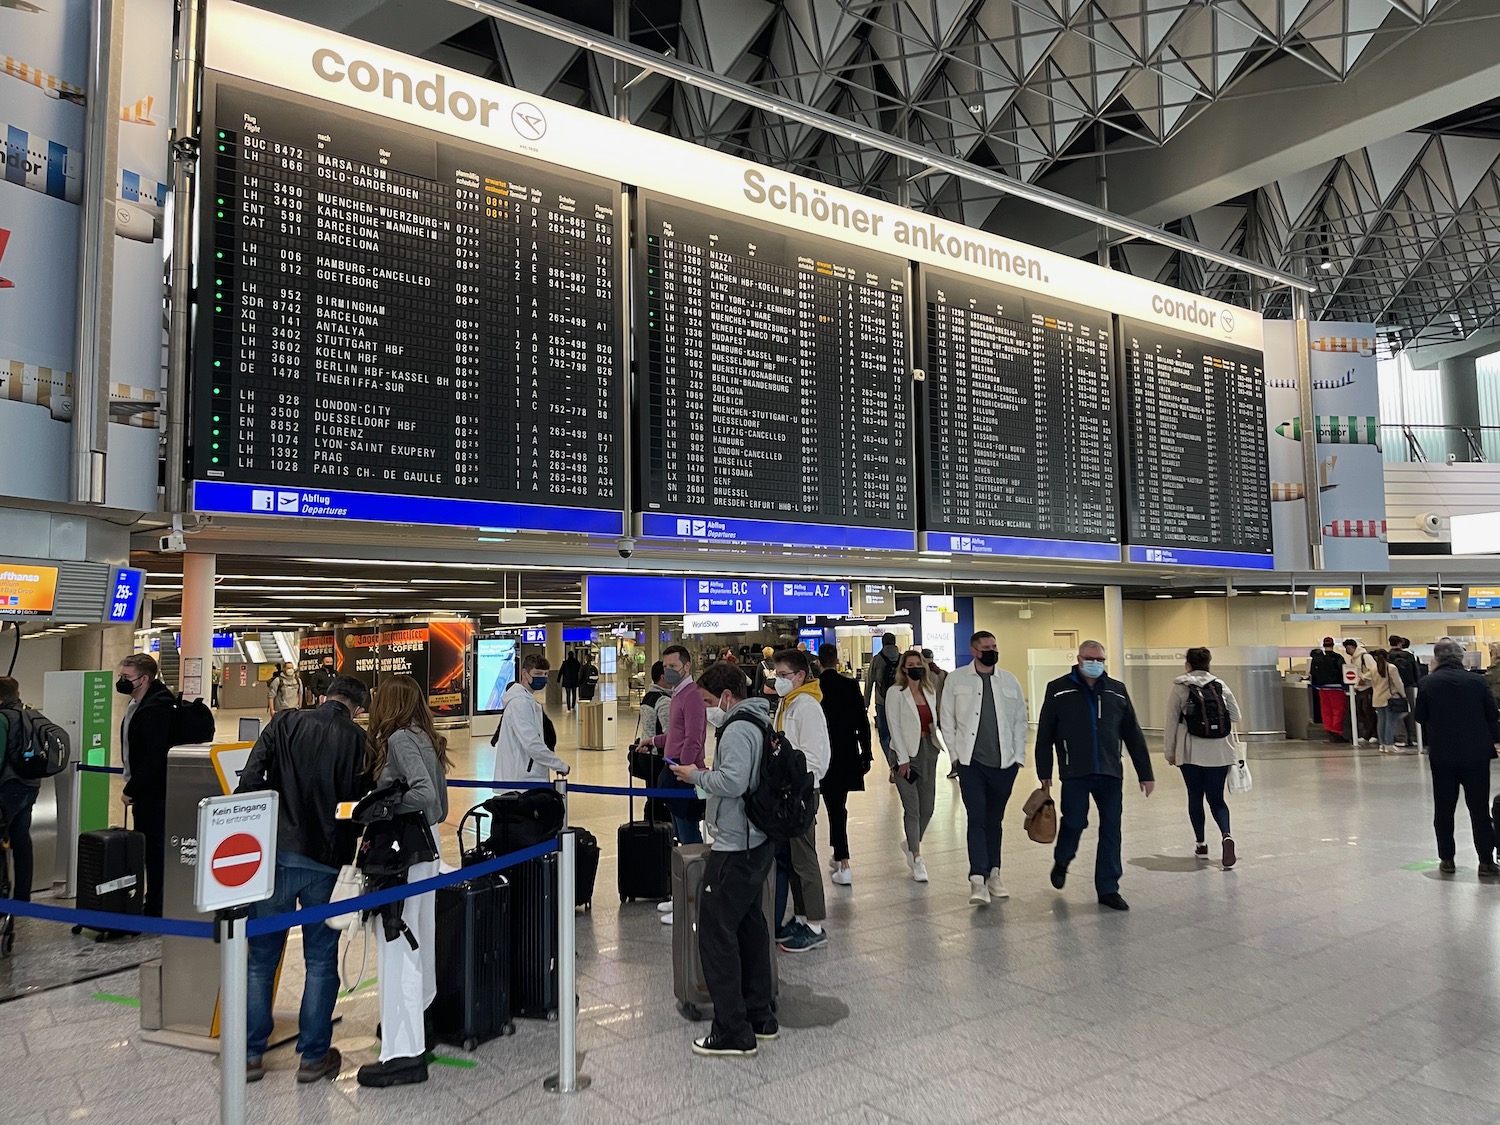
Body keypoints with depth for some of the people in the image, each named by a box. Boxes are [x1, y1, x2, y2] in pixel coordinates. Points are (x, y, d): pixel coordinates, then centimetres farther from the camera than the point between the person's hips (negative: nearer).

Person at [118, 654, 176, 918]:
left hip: (155, 793, -10)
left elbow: (154, 757, -24)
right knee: (146, 847, 16)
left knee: (155, 849, -2)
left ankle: (156, 910, 7)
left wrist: (131, 789, -17)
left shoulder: (156, 708, -21)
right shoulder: (138, 703, 12)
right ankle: (153, 904, 26)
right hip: (145, 790, 10)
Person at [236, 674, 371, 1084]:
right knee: (321, 961, 12)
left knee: (261, 958, 15)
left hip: (275, 853, 1)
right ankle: (313, 1057, 19)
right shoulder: (359, 741, -3)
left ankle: (250, 1054, 23)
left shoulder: (285, 723, 1)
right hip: (327, 862, -1)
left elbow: (251, 778, -5)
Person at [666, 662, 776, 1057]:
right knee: (751, 927, 17)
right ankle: (760, 1017, 28)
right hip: (757, 843, 10)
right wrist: (706, 774, 8)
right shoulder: (760, 723, 12)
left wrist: (696, 775, -13)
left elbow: (732, 782, -28)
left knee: (716, 932, -3)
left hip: (734, 848, -10)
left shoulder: (738, 729, -18)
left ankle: (733, 1032, 3)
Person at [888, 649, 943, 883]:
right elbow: (894, 727, -9)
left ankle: (911, 844, 33)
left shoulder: (930, 693, 10)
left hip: (928, 751, 5)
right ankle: (917, 859, 9)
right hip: (907, 752, -5)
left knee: (927, 808, 8)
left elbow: (936, 722, 14)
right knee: (912, 809, -4)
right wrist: (903, 759, -14)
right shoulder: (896, 693, -6)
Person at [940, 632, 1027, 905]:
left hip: (1004, 762, 3)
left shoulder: (1009, 681, 7)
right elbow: (947, 720, 2)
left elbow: (1020, 721, 10)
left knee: (995, 819, 12)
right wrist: (955, 754, -3)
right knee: (977, 818, -7)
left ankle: (993, 874, 23)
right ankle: (978, 879, -8)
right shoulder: (956, 679, 1)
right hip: (971, 762, -2)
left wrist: (1018, 756, 4)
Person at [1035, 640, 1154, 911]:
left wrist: (1145, 773, 11)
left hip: (1111, 773, 3)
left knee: (1111, 830, 2)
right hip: (1075, 773, -3)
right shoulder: (1058, 689, 1)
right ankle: (1061, 861, 30)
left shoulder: (1117, 691, 10)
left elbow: (1133, 735, 13)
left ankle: (1108, 889, 13)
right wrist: (1044, 772, -3)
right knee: (1075, 822, -3)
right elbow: (1044, 734, 1)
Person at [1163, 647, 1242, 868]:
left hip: (1190, 751, -1)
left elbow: (1172, 722, -3)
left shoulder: (1179, 687, -4)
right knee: (1216, 798, 7)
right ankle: (1226, 836, -16)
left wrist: (1170, 751, 5)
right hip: (1219, 751, 1)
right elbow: (1236, 716, 6)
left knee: (1195, 797, 12)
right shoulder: (1220, 685, 1)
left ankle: (1201, 844, 18)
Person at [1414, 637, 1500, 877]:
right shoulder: (1476, 681, -5)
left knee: (1444, 809, 11)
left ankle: (1447, 859, 15)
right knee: (1479, 809, 9)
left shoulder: (1428, 683, -8)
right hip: (1476, 754, 1)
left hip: (1442, 755, -1)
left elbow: (1420, 718, 0)